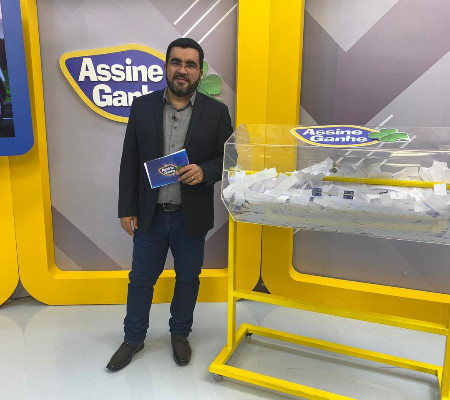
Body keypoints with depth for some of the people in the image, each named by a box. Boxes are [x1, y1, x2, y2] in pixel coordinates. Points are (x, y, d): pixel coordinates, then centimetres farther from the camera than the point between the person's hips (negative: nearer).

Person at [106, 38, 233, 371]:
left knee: (188, 278, 16)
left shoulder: (216, 112, -4)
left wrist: (205, 171, -21)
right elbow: (130, 162, 1)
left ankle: (180, 334, 41)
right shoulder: (142, 107, 0)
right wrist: (127, 209, -1)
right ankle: (134, 338, 38)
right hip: (149, 215, 1)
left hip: (192, 216, -1)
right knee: (141, 279, 15)